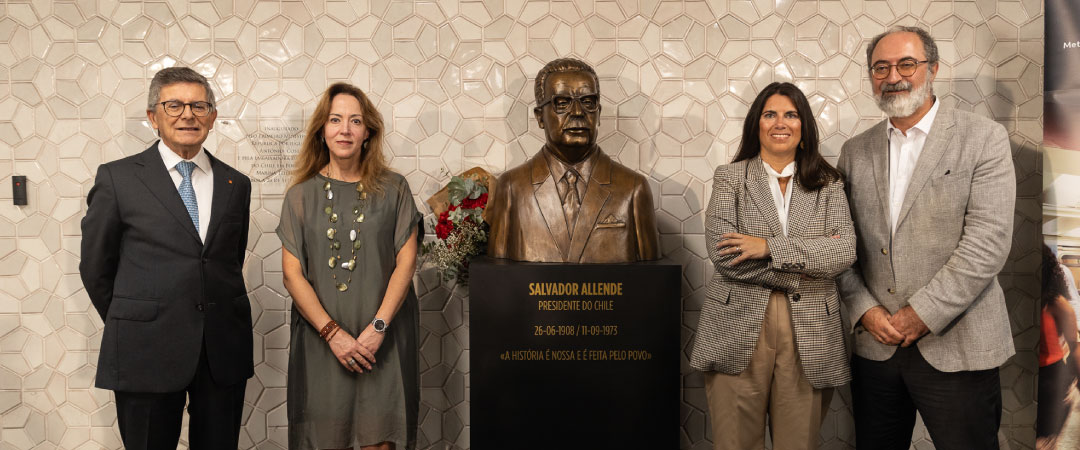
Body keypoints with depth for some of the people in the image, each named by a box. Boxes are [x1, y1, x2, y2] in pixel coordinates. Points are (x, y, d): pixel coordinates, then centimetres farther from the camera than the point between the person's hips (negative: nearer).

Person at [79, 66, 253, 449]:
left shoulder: (236, 184, 8)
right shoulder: (118, 178, -1)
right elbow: (96, 266, 5)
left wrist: (218, 319, 11)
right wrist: (129, 327, 9)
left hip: (223, 352, 3)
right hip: (146, 352, -2)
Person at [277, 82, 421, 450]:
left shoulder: (393, 190, 3)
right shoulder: (301, 196, 4)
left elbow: (406, 261, -2)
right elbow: (292, 273, 0)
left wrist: (378, 326, -12)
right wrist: (332, 332, -10)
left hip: (384, 338, -1)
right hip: (321, 339, 1)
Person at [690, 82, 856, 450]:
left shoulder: (828, 184, 10)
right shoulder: (730, 178, 5)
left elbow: (845, 251, -5)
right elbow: (722, 253, -8)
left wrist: (770, 247, -13)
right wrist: (803, 268, -8)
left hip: (808, 337, 2)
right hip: (739, 333, -1)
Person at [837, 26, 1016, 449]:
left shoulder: (983, 138, -3)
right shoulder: (855, 151, 9)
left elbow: (988, 240, -12)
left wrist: (921, 314, -14)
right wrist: (865, 310, -6)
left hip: (956, 347, -3)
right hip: (875, 343, 4)